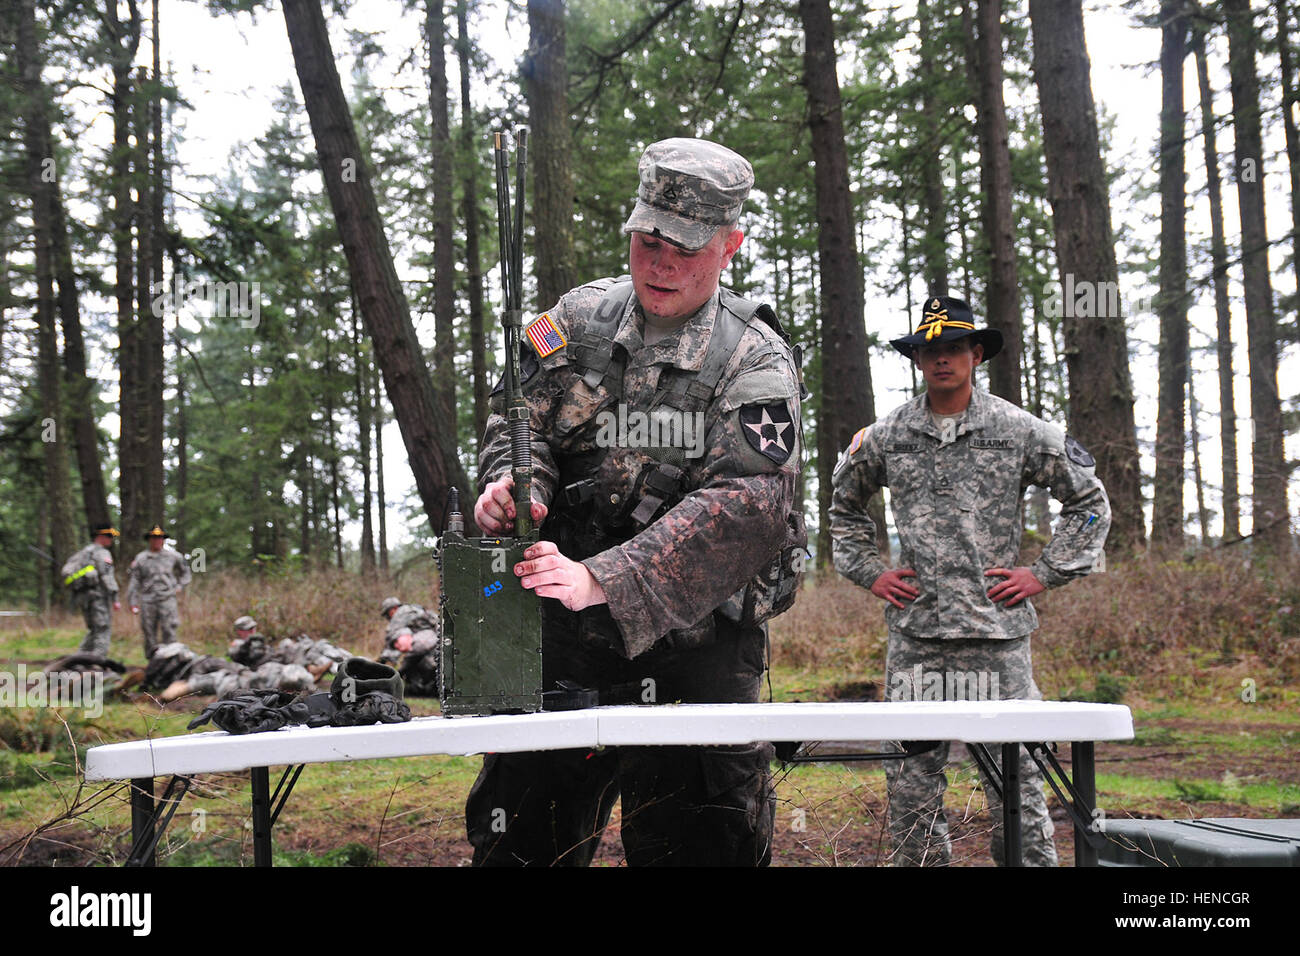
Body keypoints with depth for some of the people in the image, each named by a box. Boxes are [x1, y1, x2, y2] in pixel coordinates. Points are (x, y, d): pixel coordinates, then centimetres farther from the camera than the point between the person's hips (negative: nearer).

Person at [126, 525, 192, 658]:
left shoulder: (172, 556, 10)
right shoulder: (140, 558, 8)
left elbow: (185, 570, 26)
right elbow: (133, 581, 7)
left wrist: (180, 586, 12)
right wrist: (133, 602, 2)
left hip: (167, 599, -1)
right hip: (147, 600, 1)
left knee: (169, 631, -10)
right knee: (149, 633, 2)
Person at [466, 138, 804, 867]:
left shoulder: (756, 362, -6)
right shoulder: (580, 317, 8)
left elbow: (745, 507, -18)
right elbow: (520, 417, 9)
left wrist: (603, 579, -28)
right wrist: (509, 482, -17)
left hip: (688, 641, -3)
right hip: (559, 639, 4)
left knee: (700, 845, 4)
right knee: (522, 839, 12)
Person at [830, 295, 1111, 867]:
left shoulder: (1021, 432, 4)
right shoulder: (884, 438, 9)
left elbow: (1090, 503, 12)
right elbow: (845, 507, 26)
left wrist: (1045, 573, 4)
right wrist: (868, 572, 14)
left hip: (998, 629, -2)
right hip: (913, 630, 2)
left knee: (1014, 766, -2)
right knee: (911, 769, 4)